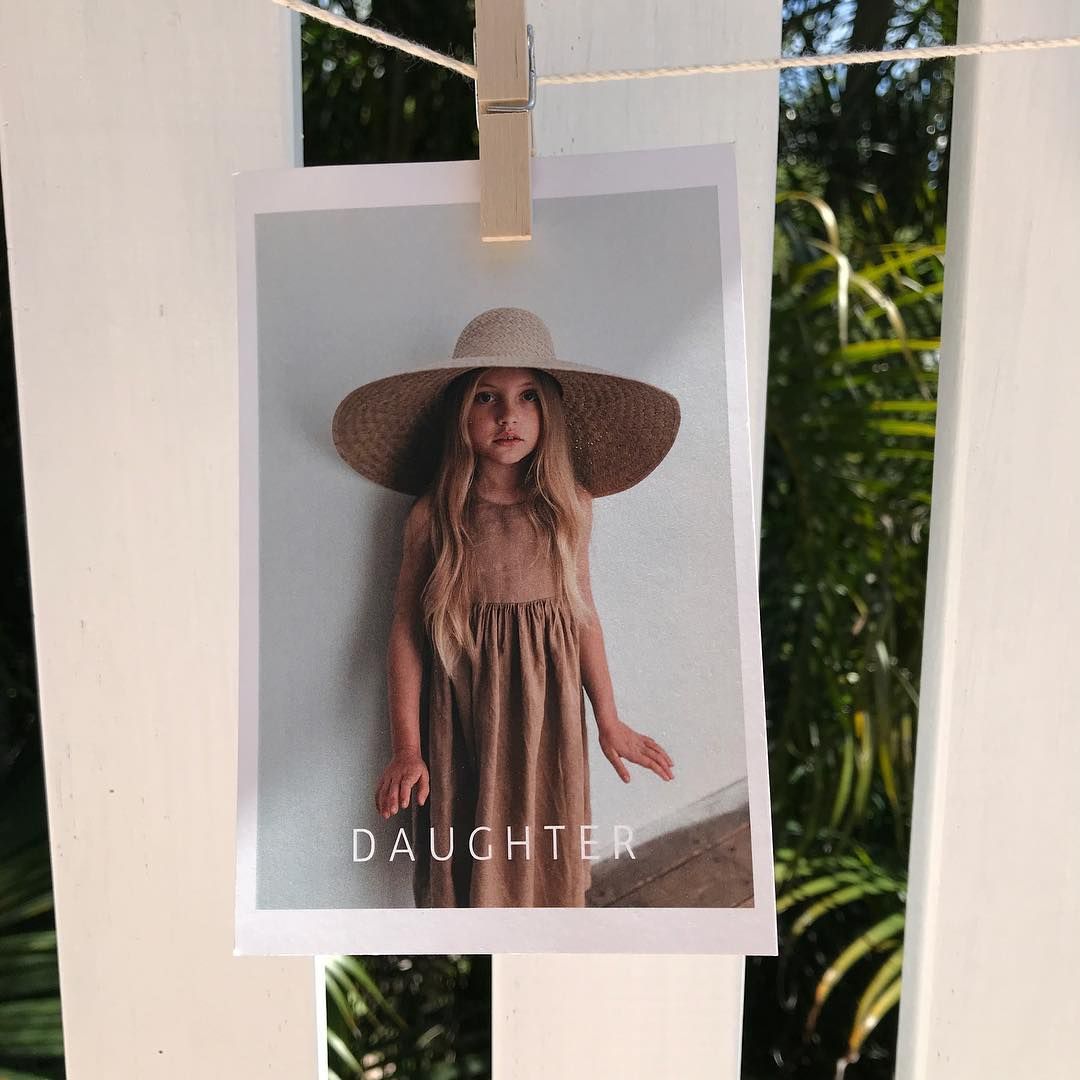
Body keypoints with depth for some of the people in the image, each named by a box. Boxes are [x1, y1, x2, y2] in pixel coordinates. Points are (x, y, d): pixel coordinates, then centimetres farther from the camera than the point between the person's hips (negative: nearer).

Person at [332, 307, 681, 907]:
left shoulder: (571, 507, -3)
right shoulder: (433, 515, -9)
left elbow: (583, 612, 5)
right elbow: (407, 629, -6)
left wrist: (610, 723, 10)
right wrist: (406, 749, -6)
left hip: (549, 719, 2)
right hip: (461, 722, -1)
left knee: (549, 870, 14)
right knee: (466, 870, 12)